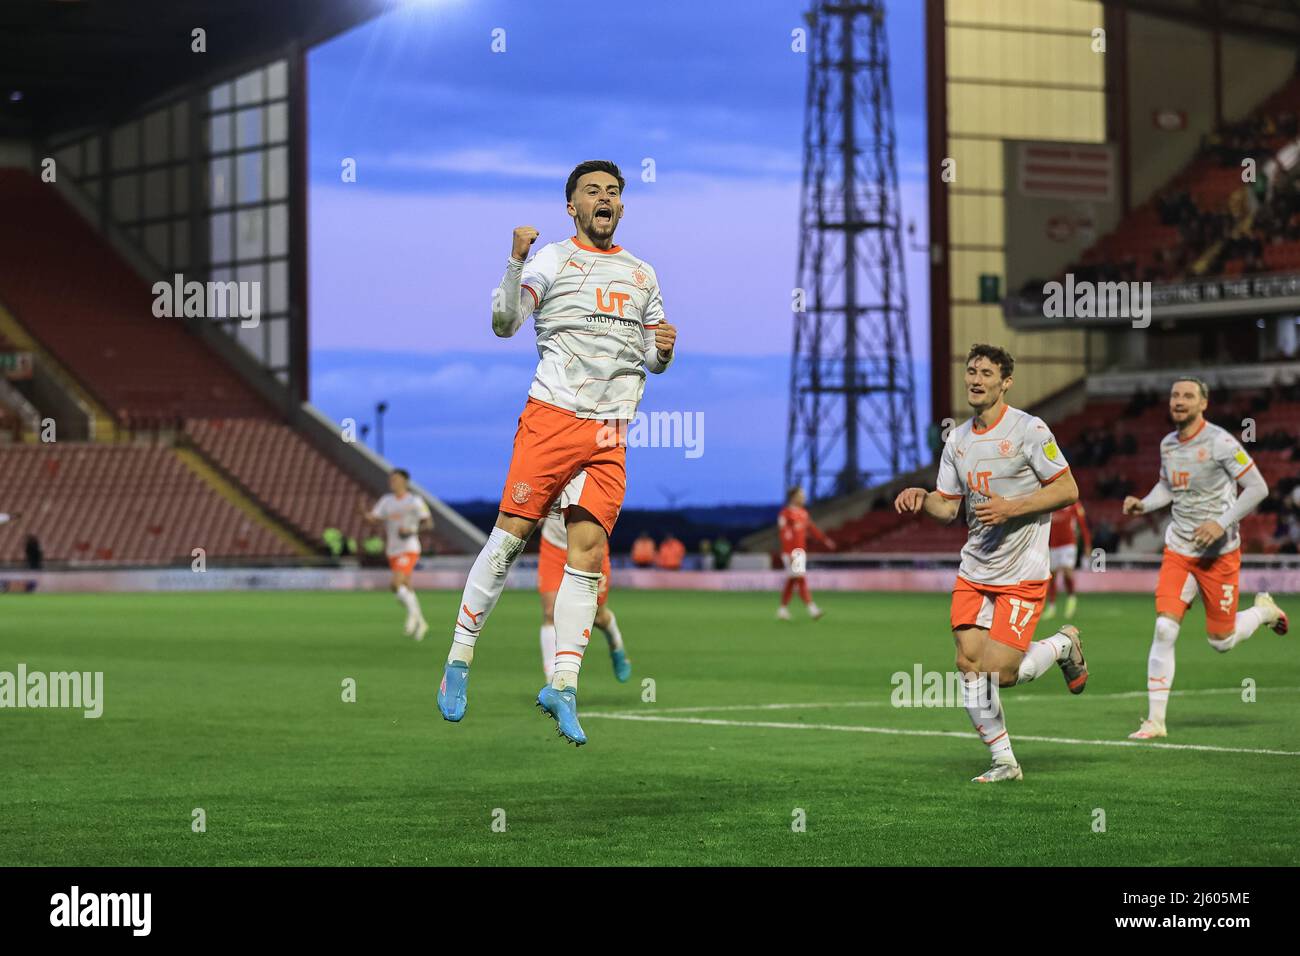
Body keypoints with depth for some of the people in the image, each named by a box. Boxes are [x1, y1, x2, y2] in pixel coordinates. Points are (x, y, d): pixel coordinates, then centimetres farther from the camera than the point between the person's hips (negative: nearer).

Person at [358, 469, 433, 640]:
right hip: (393, 552, 6)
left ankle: (412, 612, -2)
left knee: (395, 584, -22)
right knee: (406, 589, 12)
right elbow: (372, 519, 0)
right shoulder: (386, 501, 8)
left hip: (409, 550, -6)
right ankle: (420, 623, 26)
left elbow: (429, 524, -8)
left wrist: (411, 531, -22)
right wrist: (363, 512, -21)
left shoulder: (415, 501, -6)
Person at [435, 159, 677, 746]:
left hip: (610, 433, 4)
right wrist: (515, 261, -21)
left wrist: (662, 350, 3)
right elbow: (504, 324, -8)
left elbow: (655, 360, 27)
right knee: (512, 532, -8)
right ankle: (459, 660, 3)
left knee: (588, 550, -5)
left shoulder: (642, 274, 19)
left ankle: (563, 687, -5)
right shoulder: (551, 260, 4)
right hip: (552, 413, -4)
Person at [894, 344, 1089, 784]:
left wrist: (1010, 508, -19)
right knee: (968, 665, -3)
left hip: (1022, 574, -6)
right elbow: (947, 506, 13)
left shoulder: (1029, 429, -10)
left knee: (999, 674, -12)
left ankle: (1063, 644, 18)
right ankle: (1003, 762, 10)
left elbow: (1068, 490, -10)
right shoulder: (957, 439, 9)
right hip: (973, 572, 6)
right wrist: (922, 498, -9)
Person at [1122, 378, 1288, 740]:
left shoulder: (1220, 442, -14)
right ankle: (1155, 720, -6)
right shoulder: (1167, 444, 5)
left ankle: (1264, 610, 37)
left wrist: (1222, 523, -20)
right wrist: (1143, 504, 3)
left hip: (1219, 552, -4)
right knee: (1164, 629, -11)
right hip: (1178, 549, 4)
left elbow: (1257, 487, -12)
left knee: (1221, 641, 4)